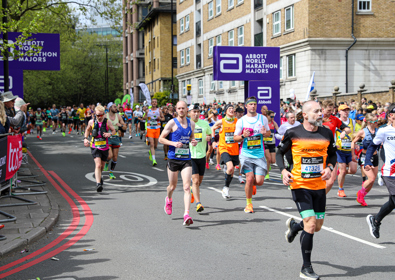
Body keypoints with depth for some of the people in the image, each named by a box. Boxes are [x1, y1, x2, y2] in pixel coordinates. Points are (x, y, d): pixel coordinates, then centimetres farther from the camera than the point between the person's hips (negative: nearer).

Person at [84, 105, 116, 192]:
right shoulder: (91, 122, -1)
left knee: (102, 166, 18)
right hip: (95, 147, -2)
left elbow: (114, 130, 6)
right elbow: (88, 130, 18)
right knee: (98, 165, -21)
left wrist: (110, 134, -16)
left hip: (104, 147, 2)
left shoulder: (107, 122, -4)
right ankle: (98, 183, -26)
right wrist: (85, 138, 4)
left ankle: (98, 176, 51)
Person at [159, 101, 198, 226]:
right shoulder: (172, 123, -5)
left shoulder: (191, 124, 8)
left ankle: (186, 214, -16)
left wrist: (193, 141, 2)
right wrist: (173, 143, -19)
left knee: (187, 187, -11)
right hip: (173, 158, -2)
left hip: (186, 159, 2)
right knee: (172, 186, 13)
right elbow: (161, 138, -3)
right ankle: (168, 200, 47)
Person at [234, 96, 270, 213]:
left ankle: (252, 184, 32)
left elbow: (269, 132, 16)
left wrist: (264, 133, -7)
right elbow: (235, 138, 6)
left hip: (260, 154, 1)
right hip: (246, 154, -1)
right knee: (250, 178, -10)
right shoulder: (241, 121, 1)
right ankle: (249, 204, 10)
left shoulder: (263, 118, 5)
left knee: (259, 181, -7)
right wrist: (243, 136, -15)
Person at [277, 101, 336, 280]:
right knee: (310, 224, -13)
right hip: (300, 185, -5)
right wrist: (283, 171, -14)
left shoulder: (327, 134, 2)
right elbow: (279, 152, 3)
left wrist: (329, 168, -6)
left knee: (317, 226, 10)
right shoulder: (293, 133, -8)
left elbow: (332, 154, 15)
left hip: (319, 185, 5)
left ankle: (294, 225, 46)